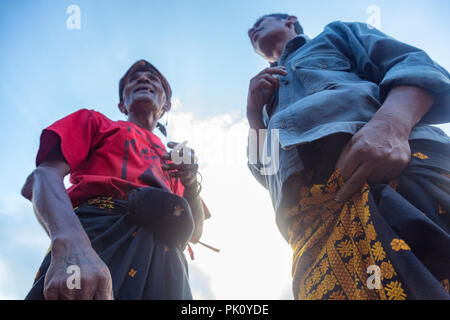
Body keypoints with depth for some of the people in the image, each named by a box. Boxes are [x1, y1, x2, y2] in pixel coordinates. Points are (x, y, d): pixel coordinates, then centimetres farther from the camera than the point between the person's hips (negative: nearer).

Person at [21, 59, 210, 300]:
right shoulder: (95, 122, 24)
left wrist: (191, 184, 6)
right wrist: (70, 246, -18)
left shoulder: (174, 160, 36)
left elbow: (195, 233, 29)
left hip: (165, 259, 4)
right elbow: (44, 176, 4)